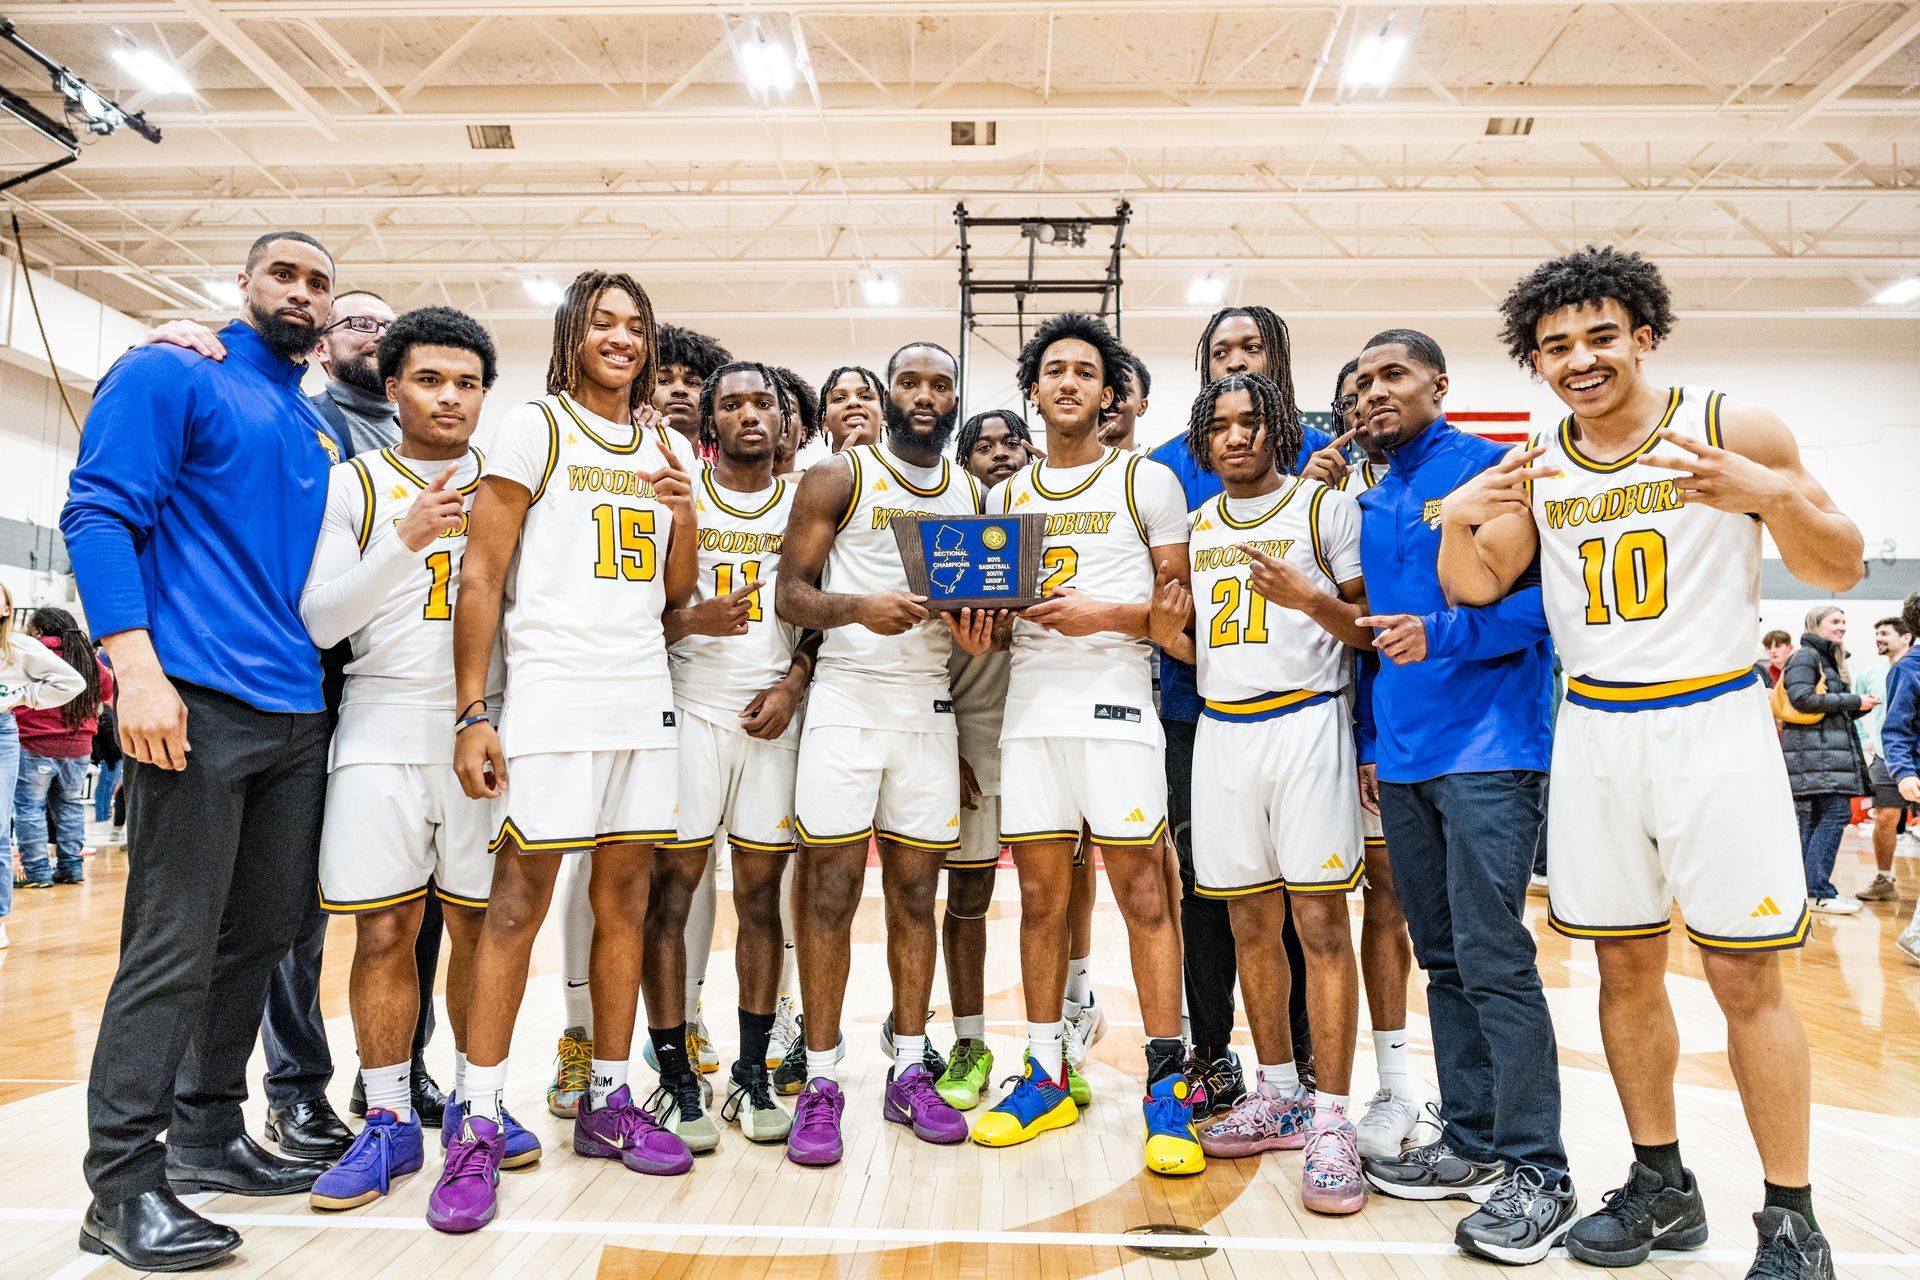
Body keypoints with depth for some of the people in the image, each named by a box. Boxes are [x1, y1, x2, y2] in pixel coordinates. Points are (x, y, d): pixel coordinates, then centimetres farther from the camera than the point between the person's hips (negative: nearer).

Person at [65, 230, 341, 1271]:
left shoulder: (323, 431, 21)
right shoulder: (171, 375, 1)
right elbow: (98, 512, -9)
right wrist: (137, 667, -19)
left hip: (299, 713, 8)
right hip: (200, 704, -7)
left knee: (259, 936, 13)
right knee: (172, 949, -5)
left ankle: (208, 1136, 27)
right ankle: (123, 1186, 7)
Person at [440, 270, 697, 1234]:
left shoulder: (662, 447, 16)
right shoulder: (535, 428, 0)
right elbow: (481, 577, -6)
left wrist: (684, 517, -1)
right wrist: (471, 714, -12)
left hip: (644, 700, 6)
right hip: (551, 697, -5)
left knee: (624, 899, 8)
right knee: (517, 903, -5)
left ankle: (607, 1104, 19)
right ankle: (479, 1127, 6)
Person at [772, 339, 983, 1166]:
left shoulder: (973, 496, 14)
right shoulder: (837, 478, 2)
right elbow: (790, 594, -2)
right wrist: (859, 607, -21)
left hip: (930, 706, 4)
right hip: (847, 699, -3)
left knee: (916, 892, 7)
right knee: (831, 890, -3)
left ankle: (909, 1074, 18)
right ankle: (821, 1083, 8)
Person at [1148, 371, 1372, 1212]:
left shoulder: (1325, 506, 1)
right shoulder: (1195, 527, 16)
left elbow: (1370, 630, -2)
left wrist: (1309, 598, -19)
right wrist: (1167, 631, -2)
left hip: (1306, 722, -5)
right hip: (1221, 730, 5)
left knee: (1320, 922, -6)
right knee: (1250, 923, 10)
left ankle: (1331, 1121, 2)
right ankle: (1278, 1095, 23)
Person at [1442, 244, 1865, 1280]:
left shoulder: (1734, 426, -3)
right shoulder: (1534, 465, 8)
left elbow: (1840, 571, -1)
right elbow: (1477, 588, 6)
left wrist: (1775, 495, -21)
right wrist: (1457, 521, -15)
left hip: (1713, 721, -3)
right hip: (1592, 730, 4)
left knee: (1745, 974, -1)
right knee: (1625, 967, 10)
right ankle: (1661, 1183, 26)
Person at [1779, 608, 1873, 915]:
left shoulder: (1830, 660, 23)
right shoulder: (1805, 656, -5)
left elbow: (1839, 714, 23)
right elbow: (1801, 698, -20)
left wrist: (1862, 707, 4)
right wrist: (1853, 700, -14)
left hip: (1830, 749, 9)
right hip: (1813, 749, -9)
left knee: (1812, 819, 7)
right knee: (1837, 812, -15)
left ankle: (1807, 890, 9)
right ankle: (1817, 890, -15)